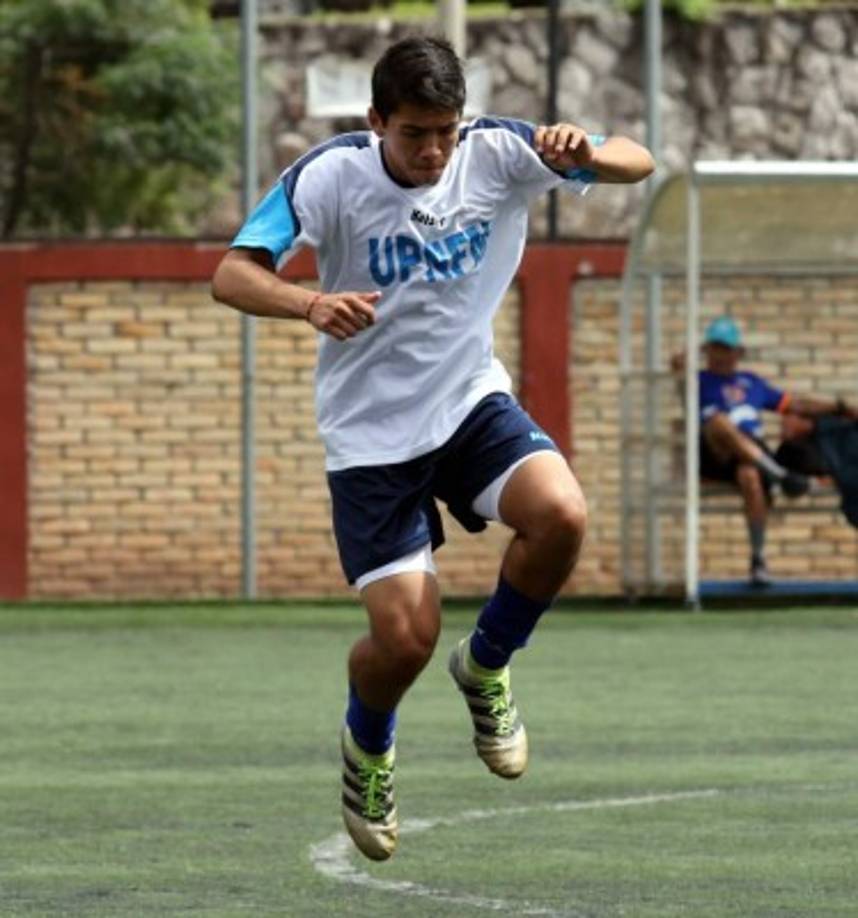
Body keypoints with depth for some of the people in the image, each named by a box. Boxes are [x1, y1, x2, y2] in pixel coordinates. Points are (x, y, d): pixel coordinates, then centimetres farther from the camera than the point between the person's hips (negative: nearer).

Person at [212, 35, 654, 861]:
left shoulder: (496, 155, -10)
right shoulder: (330, 175, -17)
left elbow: (636, 165, -9)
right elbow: (231, 275, -24)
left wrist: (586, 154, -33)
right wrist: (310, 304, -45)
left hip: (471, 400, 3)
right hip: (370, 432, -3)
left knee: (560, 515, -27)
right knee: (405, 638, -9)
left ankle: (485, 668, 4)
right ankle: (366, 748, 29)